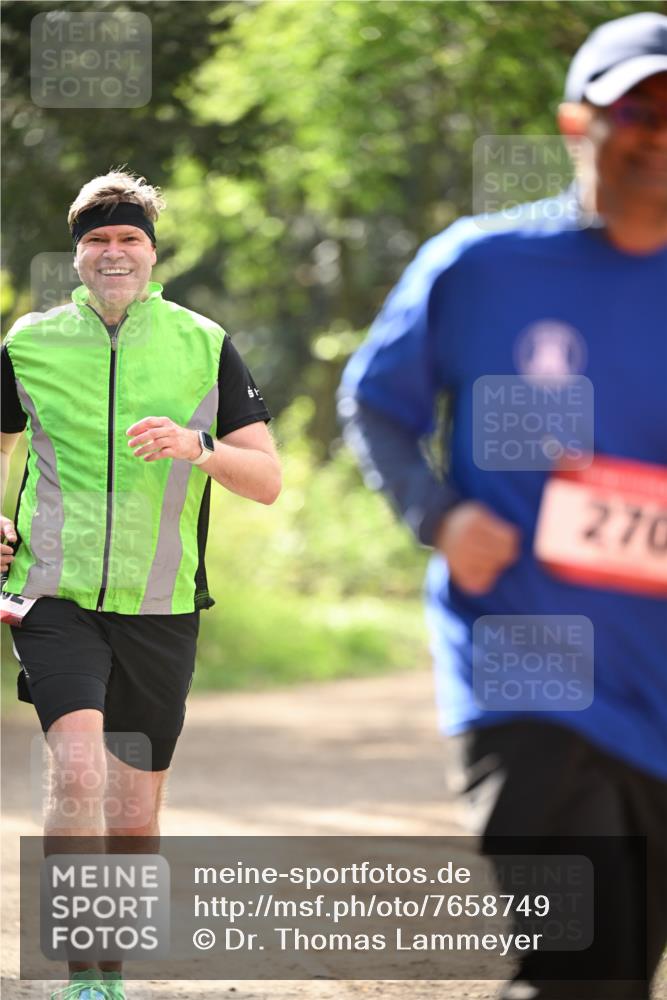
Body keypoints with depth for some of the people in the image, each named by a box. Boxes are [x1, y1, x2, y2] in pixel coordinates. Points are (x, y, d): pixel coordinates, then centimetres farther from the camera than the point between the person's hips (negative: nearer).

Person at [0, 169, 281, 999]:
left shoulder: (205, 346, 3)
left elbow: (267, 480, 2)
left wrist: (198, 446, -16)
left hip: (160, 605, 2)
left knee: (134, 819, 7)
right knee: (78, 770, -23)